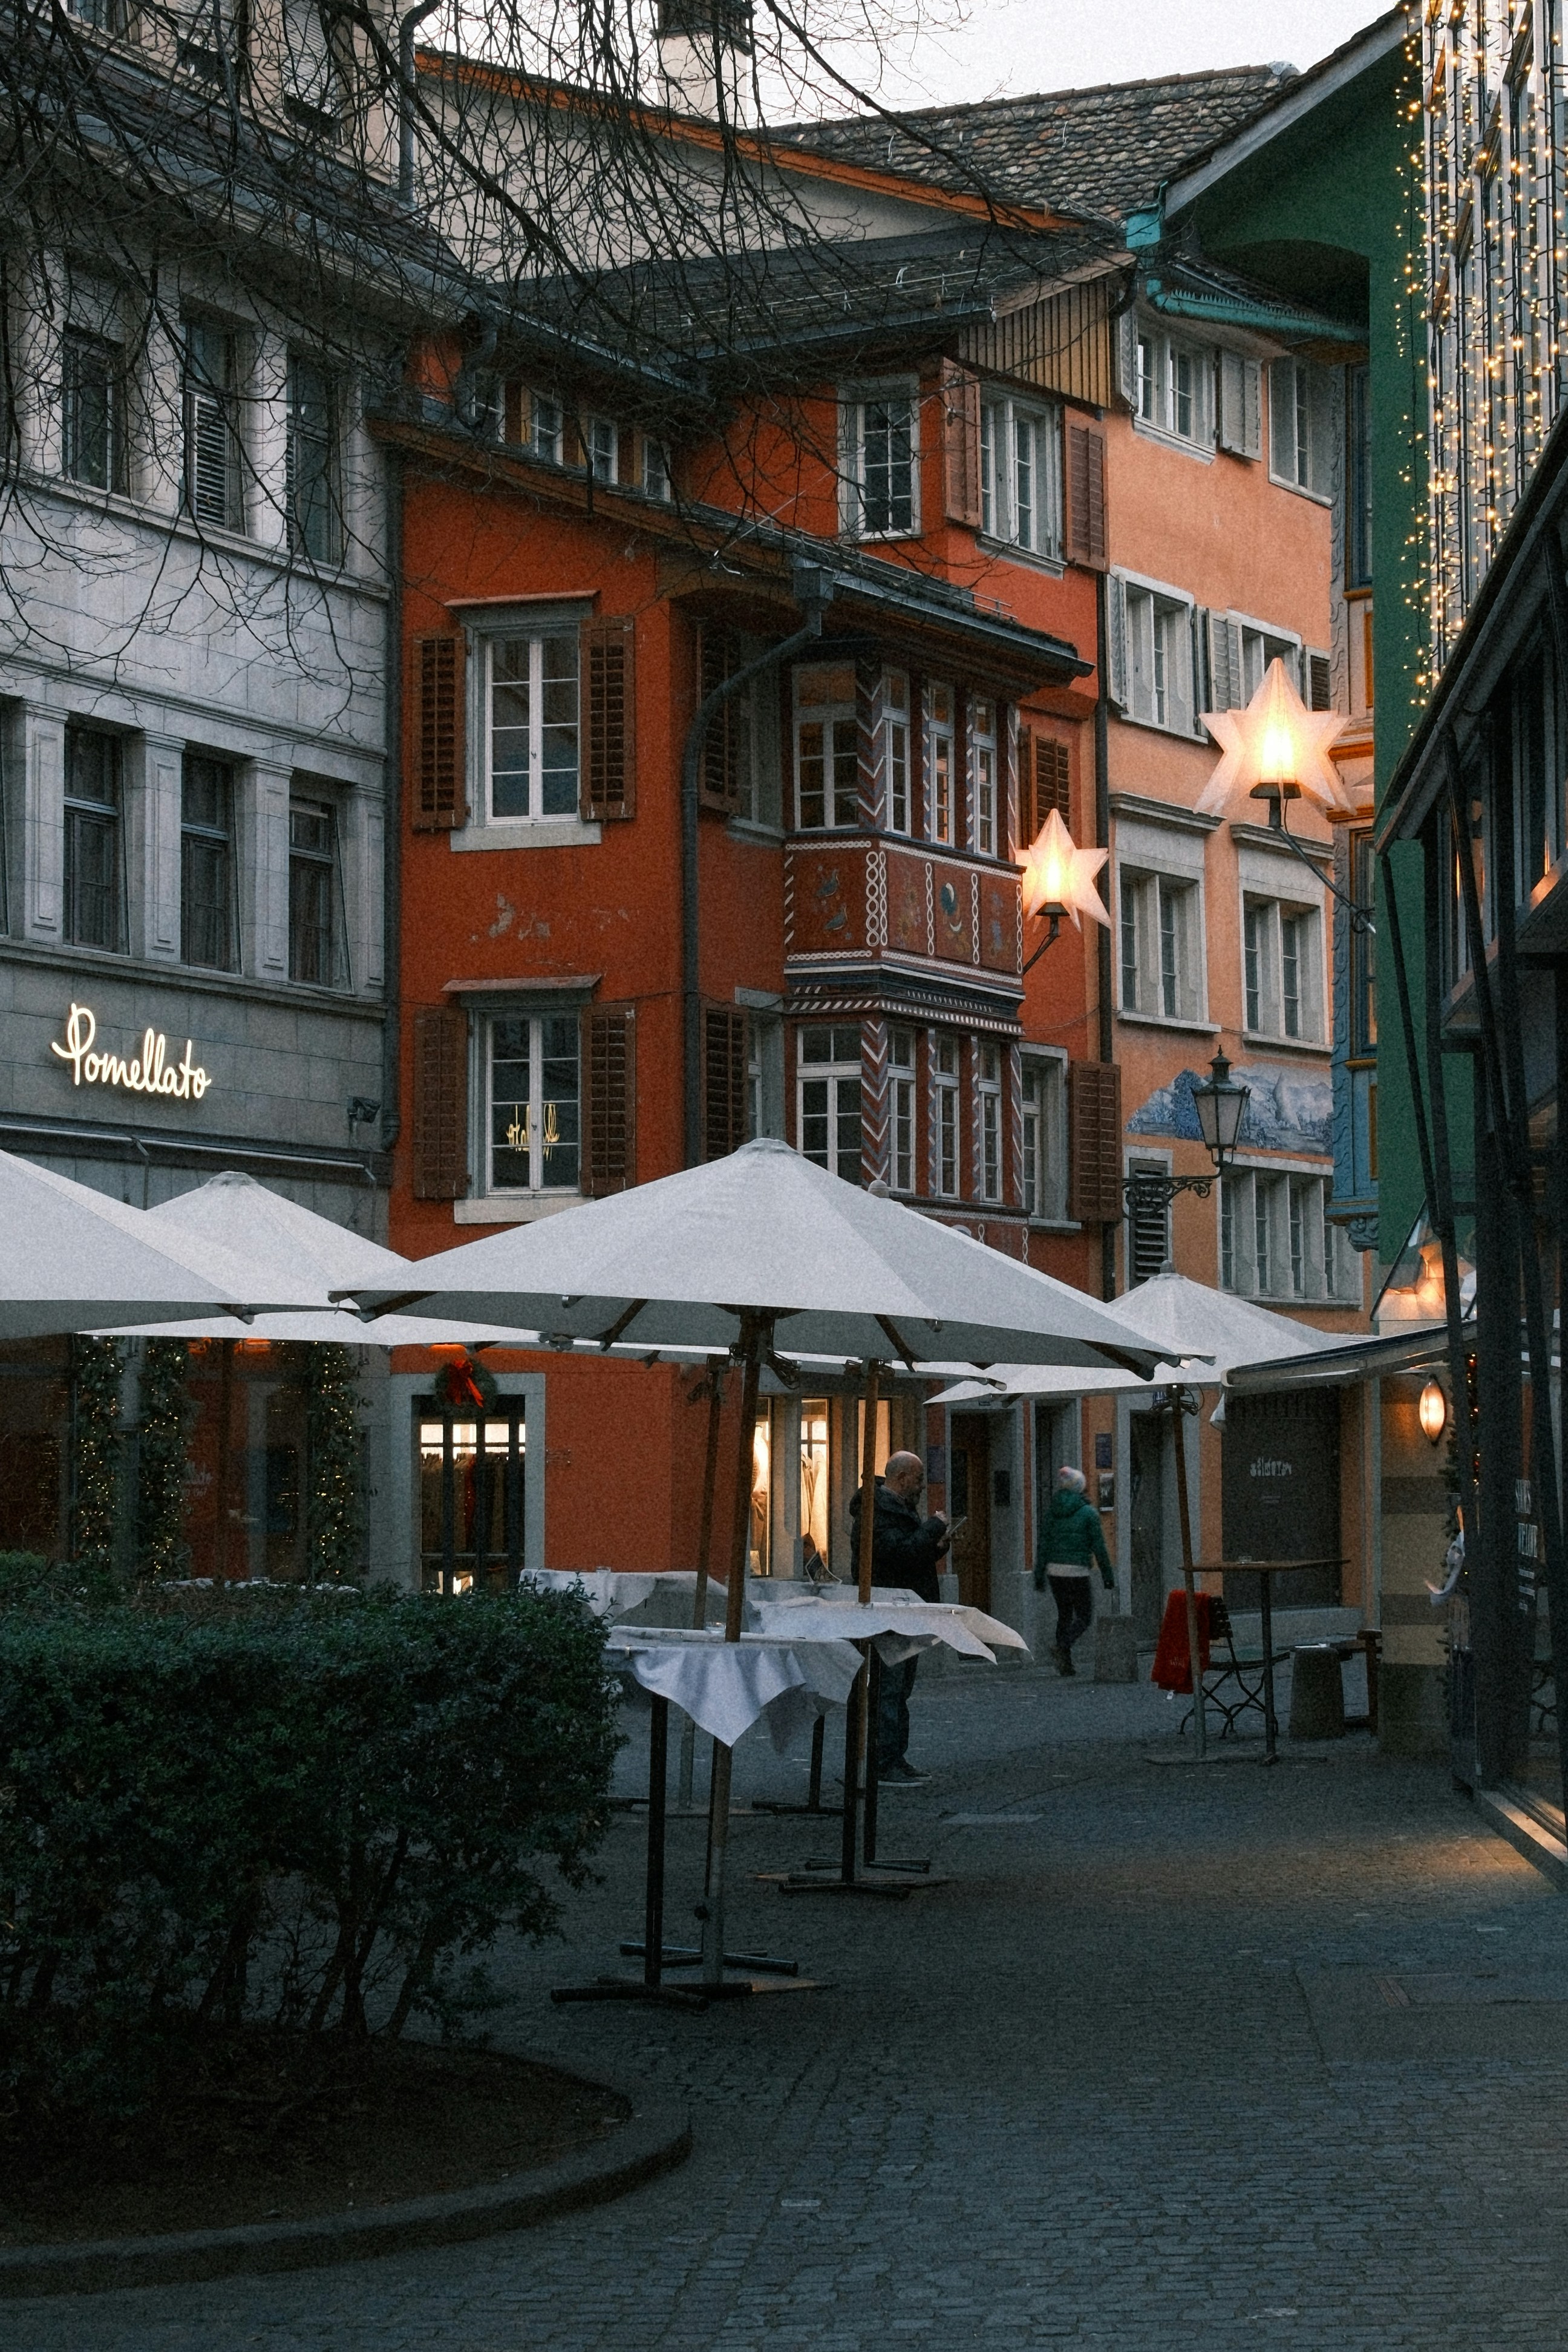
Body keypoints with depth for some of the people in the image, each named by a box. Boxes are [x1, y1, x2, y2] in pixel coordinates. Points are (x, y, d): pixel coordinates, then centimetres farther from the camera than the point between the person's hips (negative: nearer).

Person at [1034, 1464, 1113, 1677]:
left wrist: (1039, 1577, 9)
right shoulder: (1088, 1512, -5)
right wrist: (1108, 1577, 1)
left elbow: (1042, 1545, 5)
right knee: (1084, 1617, 3)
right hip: (1077, 1571, -5)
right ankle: (1063, 1647, -22)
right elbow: (1099, 1547, -5)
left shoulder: (1052, 1512, 6)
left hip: (1055, 1571, 5)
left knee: (1064, 1615, 15)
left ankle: (1065, 1663, 11)